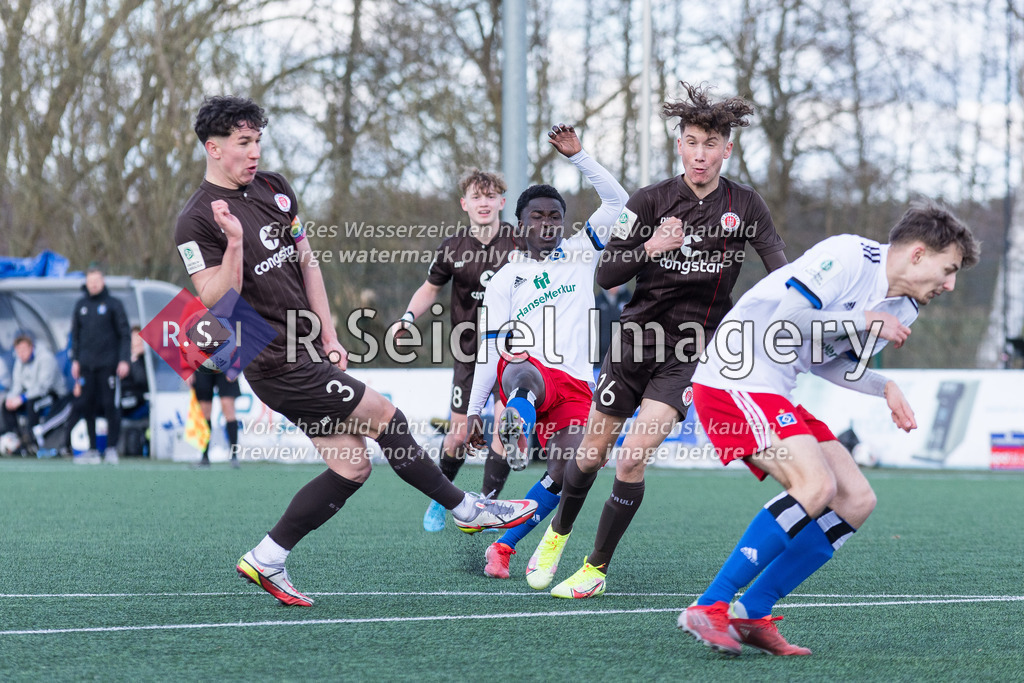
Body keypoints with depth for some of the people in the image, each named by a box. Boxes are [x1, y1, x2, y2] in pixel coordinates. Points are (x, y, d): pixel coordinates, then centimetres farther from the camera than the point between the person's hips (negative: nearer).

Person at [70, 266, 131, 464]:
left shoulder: (114, 304, 0)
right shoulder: (81, 305, 12)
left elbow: (125, 334, -1)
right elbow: (75, 334, 18)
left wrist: (124, 360, -8)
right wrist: (75, 360, 10)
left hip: (108, 364, -4)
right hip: (87, 365, 4)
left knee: (110, 406, -5)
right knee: (86, 405, 2)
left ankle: (111, 449, 0)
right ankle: (92, 450, 9)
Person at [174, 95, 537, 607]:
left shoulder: (273, 188, 10)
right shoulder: (197, 222, -12)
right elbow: (216, 302, -18)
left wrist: (328, 334, 14)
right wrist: (235, 242, -31)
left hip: (305, 350, 8)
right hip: (274, 362, -8)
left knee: (352, 466, 4)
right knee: (384, 416, -6)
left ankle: (265, 561, 11)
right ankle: (465, 509, 10)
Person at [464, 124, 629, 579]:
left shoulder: (579, 255, 16)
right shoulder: (505, 280, 13)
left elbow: (616, 201, 8)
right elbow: (492, 349, 10)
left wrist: (578, 156, 2)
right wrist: (474, 409, 4)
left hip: (574, 384, 2)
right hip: (524, 374, -2)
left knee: (562, 476, -16)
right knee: (523, 371, -41)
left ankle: (504, 546, -3)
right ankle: (518, 425, -73)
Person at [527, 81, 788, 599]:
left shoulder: (744, 206, -4)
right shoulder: (650, 201, -5)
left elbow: (781, 270, -4)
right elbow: (606, 275, -8)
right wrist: (650, 246, -25)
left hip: (689, 351, -1)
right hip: (636, 337, 1)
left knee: (632, 460, -15)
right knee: (591, 455, 10)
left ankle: (597, 569, 3)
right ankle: (557, 533, 40)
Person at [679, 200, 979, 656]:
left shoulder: (903, 309, 13)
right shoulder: (848, 257, -15)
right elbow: (787, 318, -22)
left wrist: (884, 388, 5)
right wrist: (866, 322, -16)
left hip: (778, 395, 10)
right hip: (735, 380, -10)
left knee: (856, 500, 3)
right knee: (815, 485, -26)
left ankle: (750, 616, 3)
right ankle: (707, 608, -21)